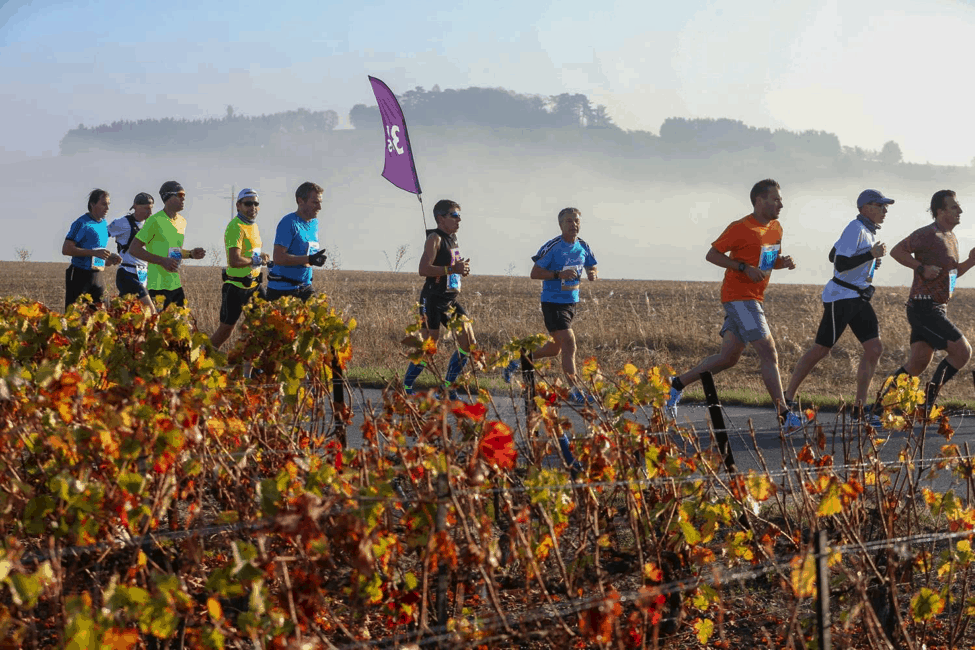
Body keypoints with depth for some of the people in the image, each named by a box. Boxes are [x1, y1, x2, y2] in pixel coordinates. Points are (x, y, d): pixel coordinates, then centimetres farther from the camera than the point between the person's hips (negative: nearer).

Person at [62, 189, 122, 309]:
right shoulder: (81, 223, -9)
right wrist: (94, 252, -20)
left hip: (97, 276, 7)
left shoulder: (103, 224, 15)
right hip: (80, 275, -7)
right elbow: (66, 249, -16)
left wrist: (110, 260, 4)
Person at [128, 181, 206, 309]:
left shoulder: (182, 221, 15)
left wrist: (191, 254, 6)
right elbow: (133, 249, -13)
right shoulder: (155, 221, -10)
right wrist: (162, 261, -21)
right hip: (158, 285, -8)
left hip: (176, 284, 8)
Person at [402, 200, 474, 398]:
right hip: (433, 300, -9)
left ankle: (448, 387, 10)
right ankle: (405, 388, 8)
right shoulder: (435, 238, -12)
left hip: (450, 300, 9)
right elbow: (423, 269, -23)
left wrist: (462, 269, 6)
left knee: (469, 343, 1)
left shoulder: (452, 238, 15)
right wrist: (452, 269, -26)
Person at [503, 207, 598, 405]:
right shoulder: (552, 247, -14)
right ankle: (575, 391, -11)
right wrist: (559, 274, -26)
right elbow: (535, 273, -13)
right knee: (569, 344, -15)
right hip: (553, 302, -7)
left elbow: (592, 268, 17)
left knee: (555, 348, 15)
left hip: (571, 303, 7)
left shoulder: (583, 247, 5)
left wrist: (593, 274, -8)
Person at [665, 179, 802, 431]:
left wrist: (783, 261, 1)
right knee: (768, 352, -14)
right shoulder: (740, 228, -12)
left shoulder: (776, 228, 13)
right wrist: (744, 268, -19)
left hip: (754, 299, 9)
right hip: (739, 297, -9)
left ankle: (677, 384, 24)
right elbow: (712, 254, -9)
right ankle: (784, 415, -15)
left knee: (728, 358, 11)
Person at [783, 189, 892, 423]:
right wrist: (872, 254, -21)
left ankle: (860, 407, 3)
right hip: (840, 297, -9)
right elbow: (840, 265, -23)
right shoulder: (855, 229, -15)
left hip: (859, 298, 9)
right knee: (821, 350, -1)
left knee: (875, 349, -2)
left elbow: (833, 256, 21)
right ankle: (788, 398, 12)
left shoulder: (866, 230, 14)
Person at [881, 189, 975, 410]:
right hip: (925, 308, -9)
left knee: (916, 366, 6)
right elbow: (896, 251, -13)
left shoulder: (951, 238, 18)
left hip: (937, 309, 9)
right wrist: (922, 268, -20)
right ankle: (929, 399, -2)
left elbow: (952, 273, 26)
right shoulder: (928, 234, -13)